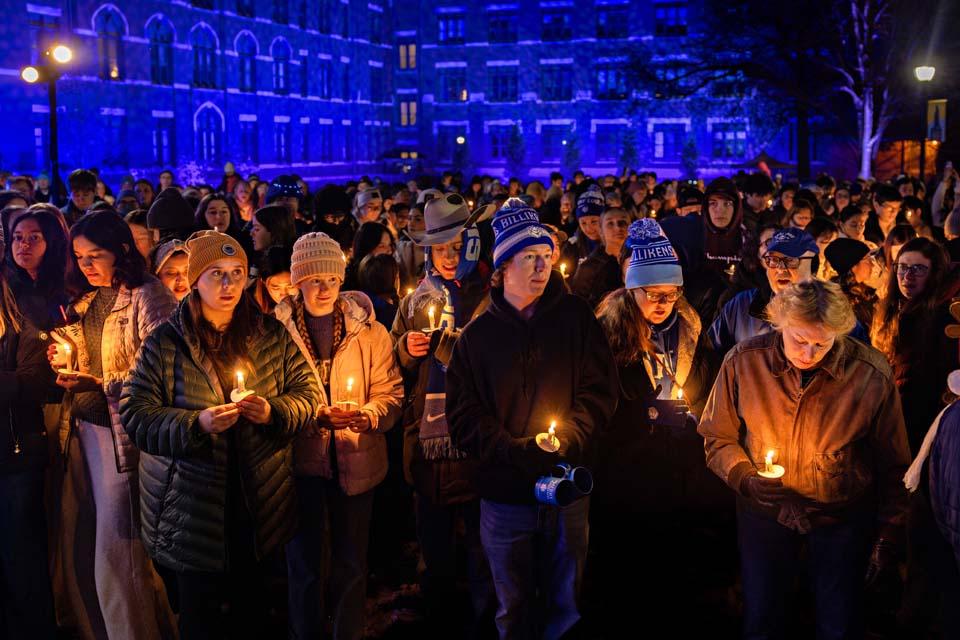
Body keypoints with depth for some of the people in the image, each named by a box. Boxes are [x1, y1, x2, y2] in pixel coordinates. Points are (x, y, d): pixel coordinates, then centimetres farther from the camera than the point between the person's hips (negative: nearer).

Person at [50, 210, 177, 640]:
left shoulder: (147, 296, -8)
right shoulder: (87, 300, 15)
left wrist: (101, 386, -23)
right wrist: (66, 362, 3)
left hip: (123, 431, -7)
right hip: (84, 428, 7)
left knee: (116, 556, -5)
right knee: (80, 549, 10)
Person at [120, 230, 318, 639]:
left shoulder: (271, 336, 3)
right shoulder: (164, 343, -5)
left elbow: (308, 393, 5)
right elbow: (135, 414, -9)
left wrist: (273, 410, -16)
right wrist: (196, 423, -23)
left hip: (259, 504, 2)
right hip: (194, 509, -2)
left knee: (252, 605, 17)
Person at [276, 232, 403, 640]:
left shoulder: (368, 331, 1)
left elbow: (390, 392, -1)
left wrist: (369, 415, -22)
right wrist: (317, 416, -20)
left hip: (355, 462, 1)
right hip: (301, 461, -1)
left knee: (352, 562, 12)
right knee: (304, 563, 10)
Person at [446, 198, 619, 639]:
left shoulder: (575, 317, 2)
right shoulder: (477, 334, 3)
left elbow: (600, 389, -1)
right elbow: (464, 417, -2)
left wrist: (568, 438, -16)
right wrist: (515, 451, -15)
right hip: (505, 492, 0)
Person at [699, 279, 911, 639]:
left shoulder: (871, 375, -18)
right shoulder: (743, 362, -15)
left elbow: (892, 466, -5)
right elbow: (717, 439, -1)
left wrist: (887, 538, 0)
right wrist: (746, 479, -19)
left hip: (842, 518, -1)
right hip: (765, 513, 1)